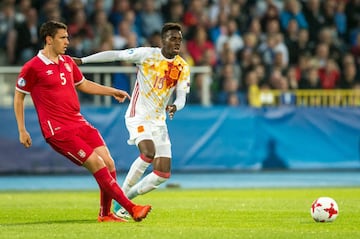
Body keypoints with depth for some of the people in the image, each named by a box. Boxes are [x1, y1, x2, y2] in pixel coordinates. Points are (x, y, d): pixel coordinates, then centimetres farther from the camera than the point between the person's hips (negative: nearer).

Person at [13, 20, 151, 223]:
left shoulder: (68, 62, 14)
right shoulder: (33, 67, -7)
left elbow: (82, 84, 30)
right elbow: (18, 96, 2)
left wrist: (112, 91, 22)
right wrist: (22, 131, 0)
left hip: (79, 123, 7)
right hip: (58, 130, -7)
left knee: (108, 162, -6)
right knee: (97, 164, -16)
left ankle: (105, 213, 9)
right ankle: (131, 208, -15)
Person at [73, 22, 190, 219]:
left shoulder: (183, 67, 2)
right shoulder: (147, 54, -9)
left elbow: (181, 97, 0)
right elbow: (115, 55, -6)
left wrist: (175, 106, -25)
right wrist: (82, 60, -9)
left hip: (159, 121, 5)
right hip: (138, 116, -5)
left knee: (163, 174, -4)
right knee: (148, 153, -30)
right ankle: (121, 197, -14)